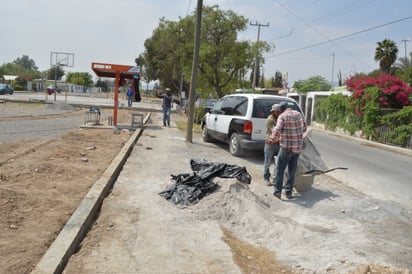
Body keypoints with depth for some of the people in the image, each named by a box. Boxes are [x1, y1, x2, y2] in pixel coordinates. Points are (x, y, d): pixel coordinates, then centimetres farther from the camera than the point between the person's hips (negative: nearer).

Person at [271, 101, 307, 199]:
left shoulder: (282, 116, -12)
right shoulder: (299, 114, 6)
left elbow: (276, 131, -22)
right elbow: (304, 129, 15)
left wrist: (275, 138, -3)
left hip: (286, 147, -5)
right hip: (298, 147, 5)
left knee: (280, 170, 5)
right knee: (292, 171, 14)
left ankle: (277, 191, 1)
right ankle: (288, 192, 19)